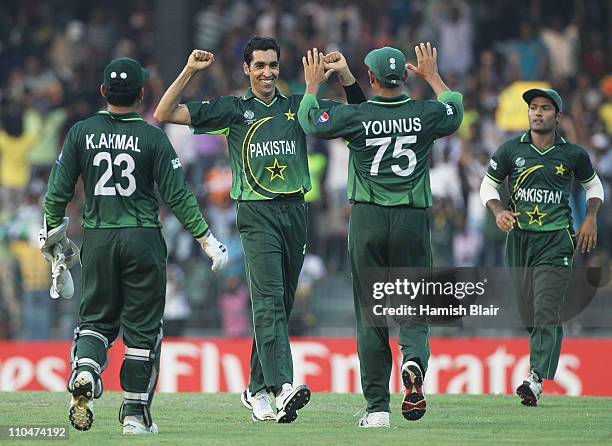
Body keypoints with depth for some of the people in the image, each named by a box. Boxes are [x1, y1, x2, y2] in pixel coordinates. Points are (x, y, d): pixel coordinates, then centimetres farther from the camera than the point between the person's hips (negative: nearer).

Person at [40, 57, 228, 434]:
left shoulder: (82, 133, 1)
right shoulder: (152, 137, -6)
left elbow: (59, 191, 2)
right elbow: (177, 195, -7)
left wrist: (53, 237, 15)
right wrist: (206, 238, -1)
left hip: (97, 240, 2)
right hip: (143, 239, -2)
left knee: (96, 318, 14)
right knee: (143, 327, 6)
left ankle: (85, 371, -16)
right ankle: (135, 413, 7)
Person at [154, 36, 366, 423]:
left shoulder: (298, 106, 14)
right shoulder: (232, 109, 7)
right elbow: (165, 114, 3)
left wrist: (344, 73, 2)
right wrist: (190, 71, -6)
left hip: (295, 213, 4)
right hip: (257, 215, -4)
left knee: (282, 305, 8)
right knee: (269, 301, -18)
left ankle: (257, 390, 18)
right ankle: (282, 387, -31)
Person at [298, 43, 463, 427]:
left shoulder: (357, 117, -5)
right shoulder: (424, 114, 0)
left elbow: (309, 120, 13)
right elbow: (456, 110, 24)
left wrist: (313, 84, 30)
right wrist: (432, 75, 38)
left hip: (368, 220, -1)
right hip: (413, 220, 1)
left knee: (371, 315, 5)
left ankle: (378, 408, 3)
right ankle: (414, 358, -28)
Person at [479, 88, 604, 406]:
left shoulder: (573, 155, 3)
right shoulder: (511, 150, 3)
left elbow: (593, 185, 20)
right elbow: (488, 185, 12)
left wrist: (590, 218, 5)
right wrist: (498, 212, -6)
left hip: (556, 241, -3)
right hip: (519, 239, 3)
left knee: (546, 312, -16)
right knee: (529, 315, 7)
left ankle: (536, 380, -22)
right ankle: (544, 363, 29)